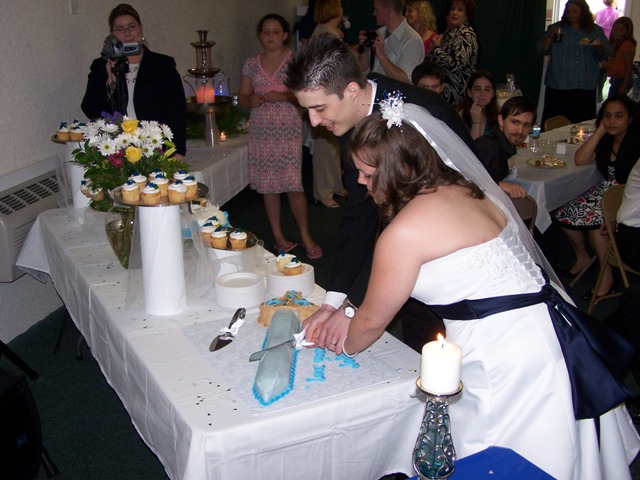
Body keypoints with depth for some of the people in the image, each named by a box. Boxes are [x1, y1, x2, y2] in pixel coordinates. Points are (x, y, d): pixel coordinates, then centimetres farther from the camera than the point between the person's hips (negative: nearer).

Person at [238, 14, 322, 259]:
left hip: (289, 131, -3)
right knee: (268, 186, 6)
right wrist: (250, 100, -9)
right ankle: (278, 235, 18)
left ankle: (305, 236, 8)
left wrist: (284, 96, -18)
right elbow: (242, 98, 13)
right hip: (261, 132, 3)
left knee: (293, 186, -7)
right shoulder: (251, 64, 10)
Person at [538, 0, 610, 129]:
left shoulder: (596, 31, 10)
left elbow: (606, 55, 9)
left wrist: (600, 48, -13)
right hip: (558, 87, -1)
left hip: (586, 88, 1)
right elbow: (542, 50, 3)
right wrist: (551, 36, -13)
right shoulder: (556, 28, 9)